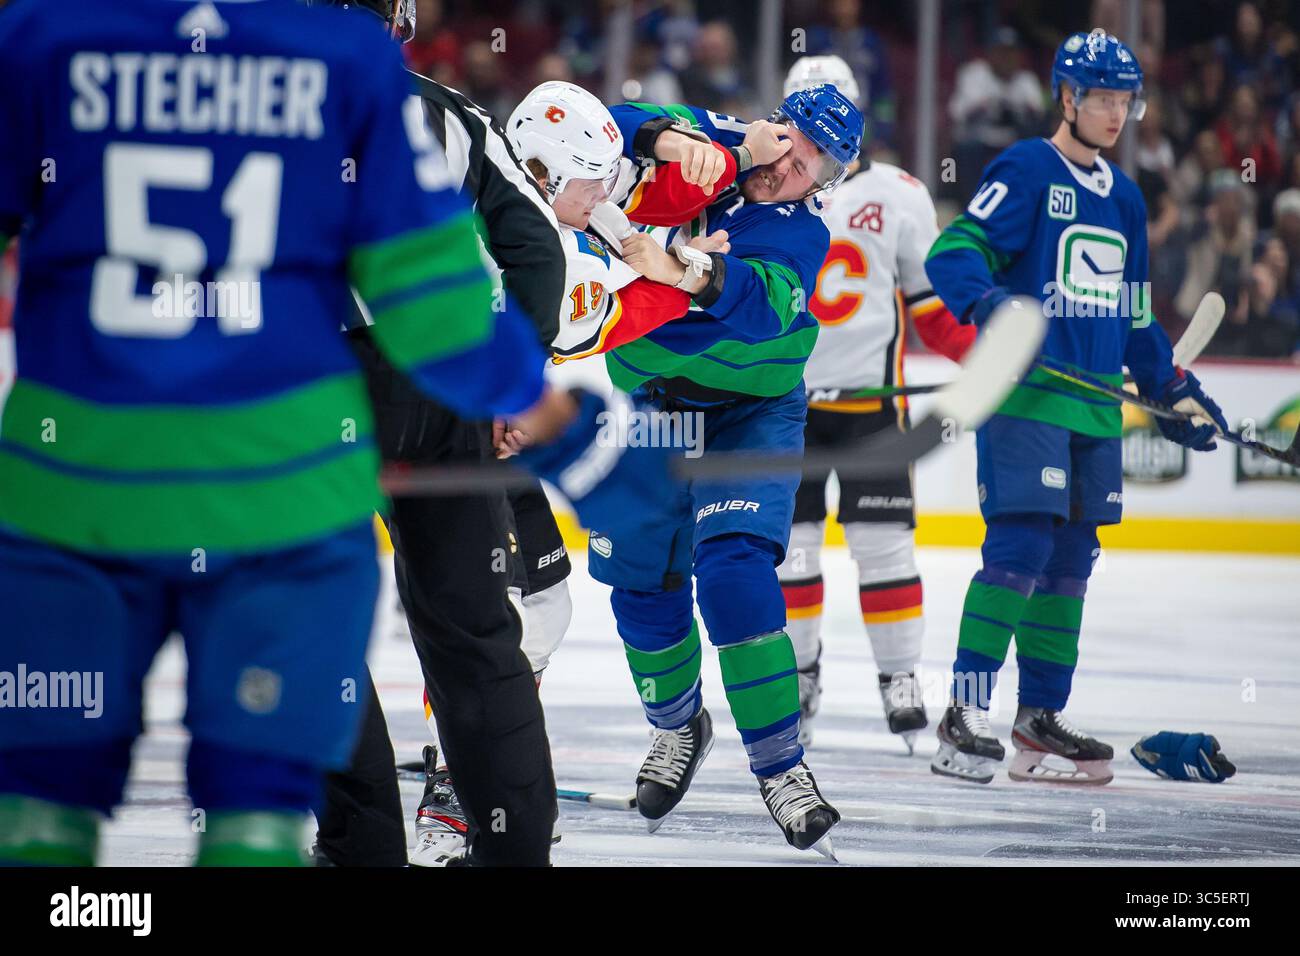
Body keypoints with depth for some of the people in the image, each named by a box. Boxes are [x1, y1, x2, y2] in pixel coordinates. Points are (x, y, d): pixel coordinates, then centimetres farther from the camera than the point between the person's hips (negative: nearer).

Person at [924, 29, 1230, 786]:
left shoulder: (1123, 197, 19)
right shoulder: (1026, 171, -5)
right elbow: (954, 252, -15)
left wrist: (1174, 389, 22)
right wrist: (987, 305, -34)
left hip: (1096, 404, 8)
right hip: (1024, 392, -8)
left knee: (1070, 558, 8)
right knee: (1020, 547, -15)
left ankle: (1042, 716, 15)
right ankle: (966, 714, -13)